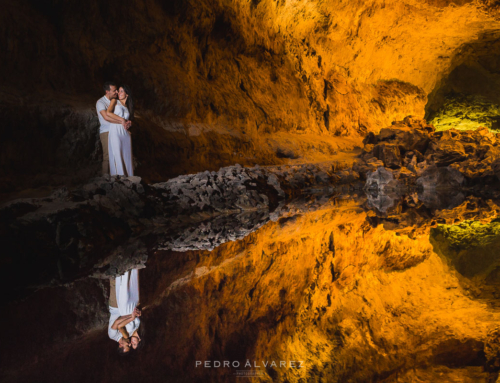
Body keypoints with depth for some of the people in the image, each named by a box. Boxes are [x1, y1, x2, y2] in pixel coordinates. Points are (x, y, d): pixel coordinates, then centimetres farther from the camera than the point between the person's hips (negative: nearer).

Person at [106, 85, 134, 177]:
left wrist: (129, 123, 3)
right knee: (117, 157, -8)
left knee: (127, 157, 1)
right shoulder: (114, 101, 8)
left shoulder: (128, 107, 20)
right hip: (115, 133, -4)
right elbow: (108, 113, -8)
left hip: (125, 134, 4)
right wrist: (122, 120, -8)